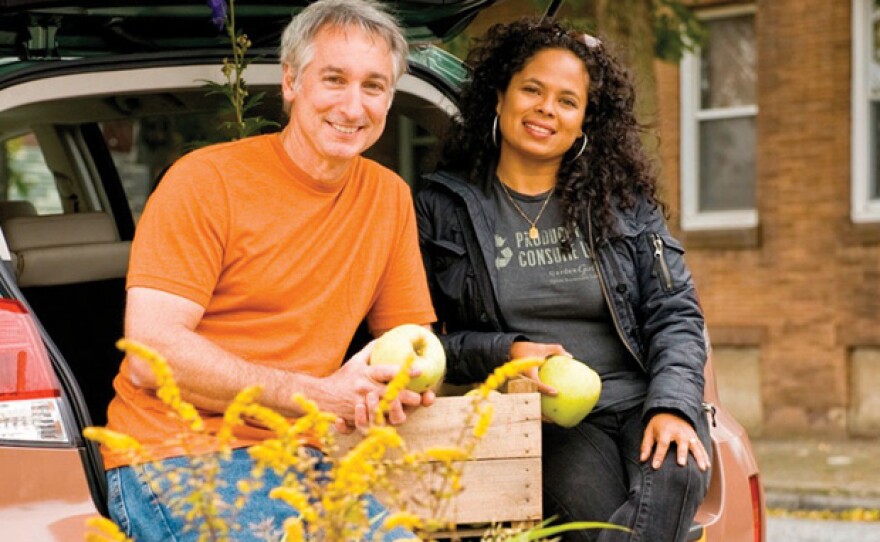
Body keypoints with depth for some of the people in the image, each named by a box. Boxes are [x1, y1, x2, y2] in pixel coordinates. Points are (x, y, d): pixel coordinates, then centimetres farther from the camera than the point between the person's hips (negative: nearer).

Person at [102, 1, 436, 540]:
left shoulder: (390, 197, 11)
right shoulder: (206, 180, -6)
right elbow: (150, 355, -13)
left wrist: (406, 380, -10)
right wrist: (314, 394, -16)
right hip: (180, 451, -5)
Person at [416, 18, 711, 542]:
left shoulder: (623, 200, 13)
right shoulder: (444, 208, 8)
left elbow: (675, 313, 6)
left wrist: (673, 406, -12)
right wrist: (503, 354, -11)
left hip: (643, 401, 2)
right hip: (541, 417, -2)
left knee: (674, 475, -34)